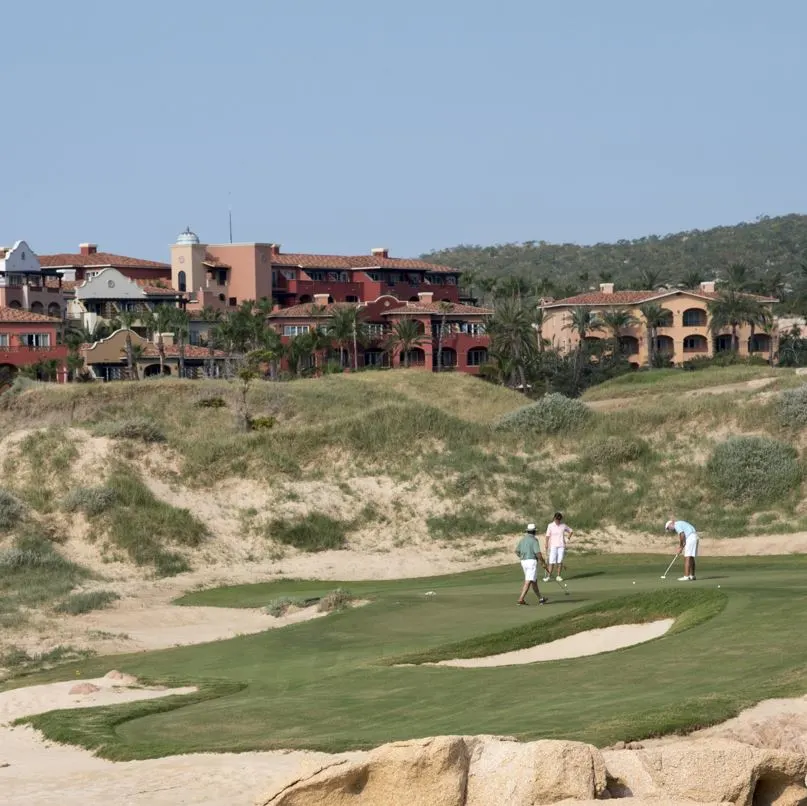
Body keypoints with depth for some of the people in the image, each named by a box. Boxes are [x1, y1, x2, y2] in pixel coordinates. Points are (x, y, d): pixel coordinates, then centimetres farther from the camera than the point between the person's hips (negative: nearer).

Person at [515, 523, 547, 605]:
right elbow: (538, 553, -19)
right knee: (528, 582, -11)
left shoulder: (522, 539, 11)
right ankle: (521, 599, -21)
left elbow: (517, 551, 13)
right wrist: (542, 561, -3)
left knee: (534, 581, 19)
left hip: (524, 562, 8)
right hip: (532, 561, -8)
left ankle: (540, 599, 27)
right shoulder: (534, 540, -11)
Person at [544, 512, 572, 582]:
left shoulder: (563, 526, 5)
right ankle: (548, 576, -8)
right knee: (552, 562, -8)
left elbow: (570, 531, 19)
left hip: (561, 546, 2)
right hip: (553, 546, -2)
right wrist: (547, 546, -8)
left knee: (560, 561, 1)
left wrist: (568, 538, 4)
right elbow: (548, 536, -1)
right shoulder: (550, 526, -1)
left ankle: (558, 576, 8)